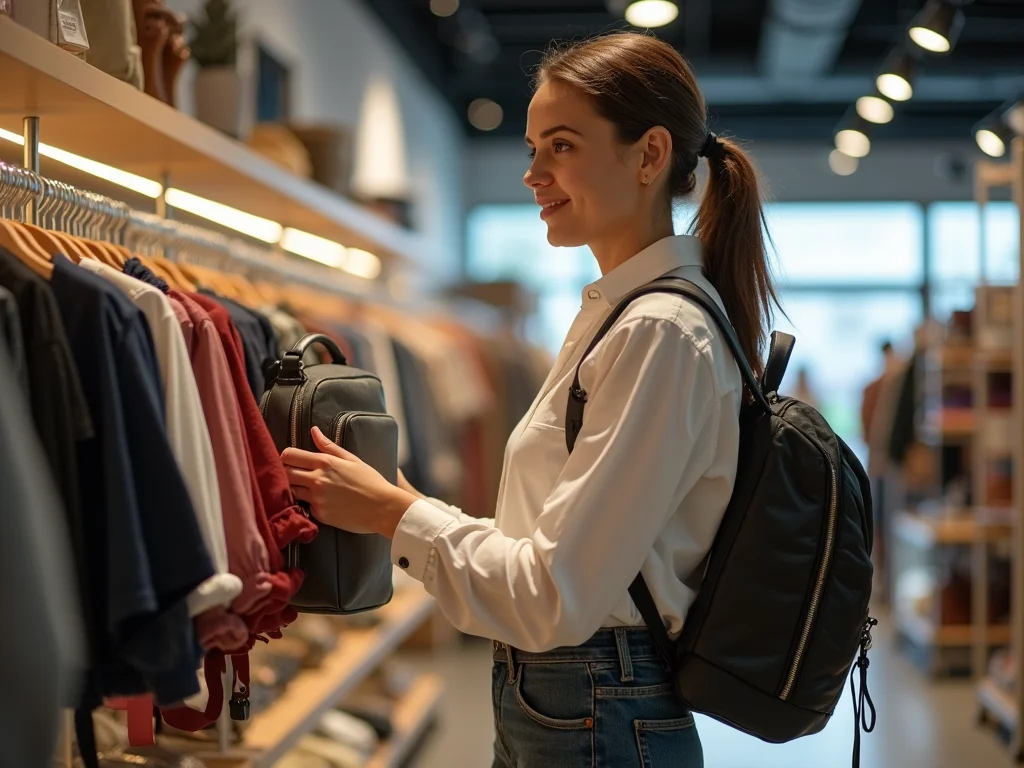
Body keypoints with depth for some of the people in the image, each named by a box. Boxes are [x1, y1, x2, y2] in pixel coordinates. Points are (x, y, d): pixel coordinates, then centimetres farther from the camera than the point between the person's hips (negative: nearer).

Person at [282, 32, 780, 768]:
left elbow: (558, 598, -23)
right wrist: (404, 506, 5)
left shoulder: (661, 333, -20)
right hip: (543, 704, 9)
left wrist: (398, 512, -14)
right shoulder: (614, 311, 9)